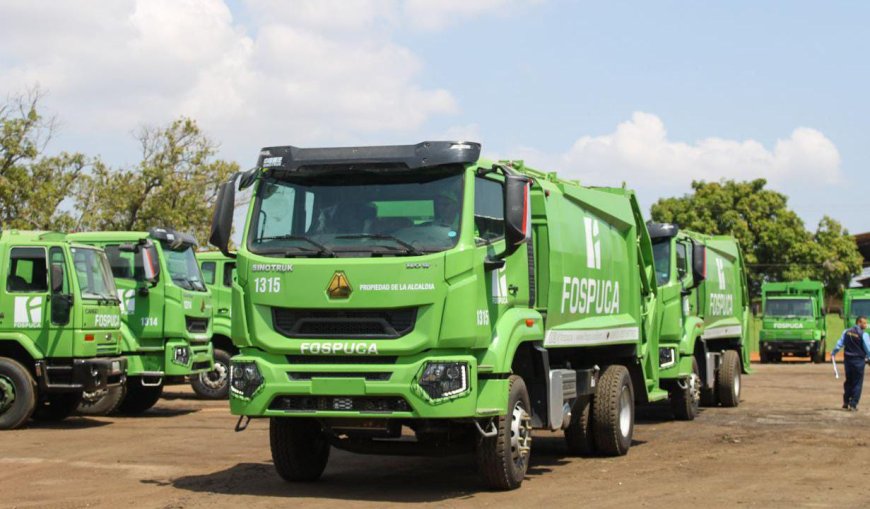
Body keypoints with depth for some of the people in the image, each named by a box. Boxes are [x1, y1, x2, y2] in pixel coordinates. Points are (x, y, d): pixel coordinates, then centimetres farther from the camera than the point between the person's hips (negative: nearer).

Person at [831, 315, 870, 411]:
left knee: (848, 381, 18)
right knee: (857, 383, 2)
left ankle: (846, 402, 21)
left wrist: (833, 353, 18)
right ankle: (853, 404, -1)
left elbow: (839, 344, 6)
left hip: (848, 359, 5)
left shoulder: (846, 332, 4)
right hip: (859, 360, -5)